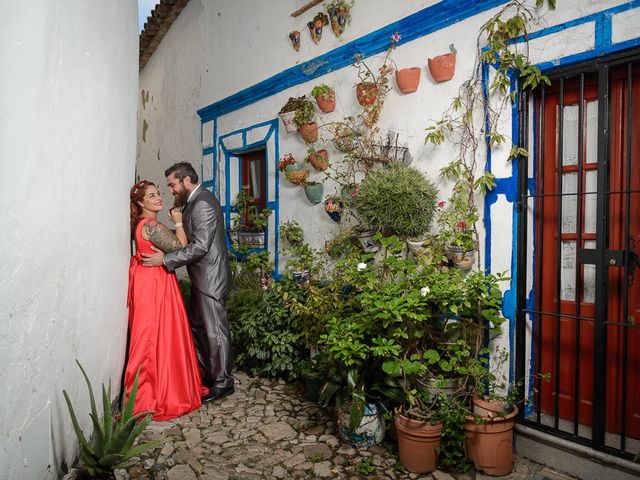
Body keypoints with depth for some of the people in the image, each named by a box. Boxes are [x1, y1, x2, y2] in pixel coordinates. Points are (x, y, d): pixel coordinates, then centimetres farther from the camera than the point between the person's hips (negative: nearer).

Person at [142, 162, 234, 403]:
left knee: (214, 330, 1)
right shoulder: (195, 201, 13)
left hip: (211, 278, -10)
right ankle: (207, 372, 33)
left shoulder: (202, 204, -20)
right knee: (196, 325, 19)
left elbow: (200, 246, -25)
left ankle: (223, 382, 16)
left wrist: (166, 259, -20)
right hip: (202, 277, 10)